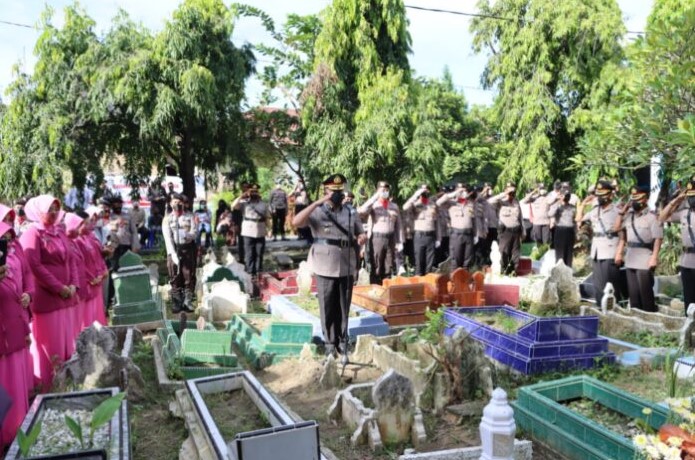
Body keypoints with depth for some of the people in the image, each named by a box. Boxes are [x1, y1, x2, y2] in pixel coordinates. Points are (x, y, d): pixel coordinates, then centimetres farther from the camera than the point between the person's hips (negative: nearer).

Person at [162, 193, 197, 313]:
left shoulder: (190, 216, 5)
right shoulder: (167, 219, 4)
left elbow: (194, 232, -3)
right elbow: (168, 238, -4)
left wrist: (188, 235, -27)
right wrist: (173, 253, -15)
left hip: (188, 248, 0)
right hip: (174, 249, 0)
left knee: (189, 276, 0)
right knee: (175, 278, 2)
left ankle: (188, 302, 6)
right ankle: (176, 304, 7)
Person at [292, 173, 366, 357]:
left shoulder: (350, 213, 9)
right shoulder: (317, 212, -4)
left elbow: (361, 233, 19)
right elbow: (296, 222, -21)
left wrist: (362, 238, -6)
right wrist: (318, 202, -22)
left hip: (346, 268, 3)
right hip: (326, 268, -3)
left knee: (343, 308, 12)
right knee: (327, 308, 6)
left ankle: (342, 341, 25)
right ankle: (330, 343, 19)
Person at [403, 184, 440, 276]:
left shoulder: (433, 205, 11)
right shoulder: (415, 204, 2)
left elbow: (437, 222, 11)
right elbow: (405, 208, -20)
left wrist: (438, 238, 7)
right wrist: (416, 195, -17)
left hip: (431, 236, 2)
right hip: (419, 236, -2)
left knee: (430, 262, 5)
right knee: (419, 261, 1)